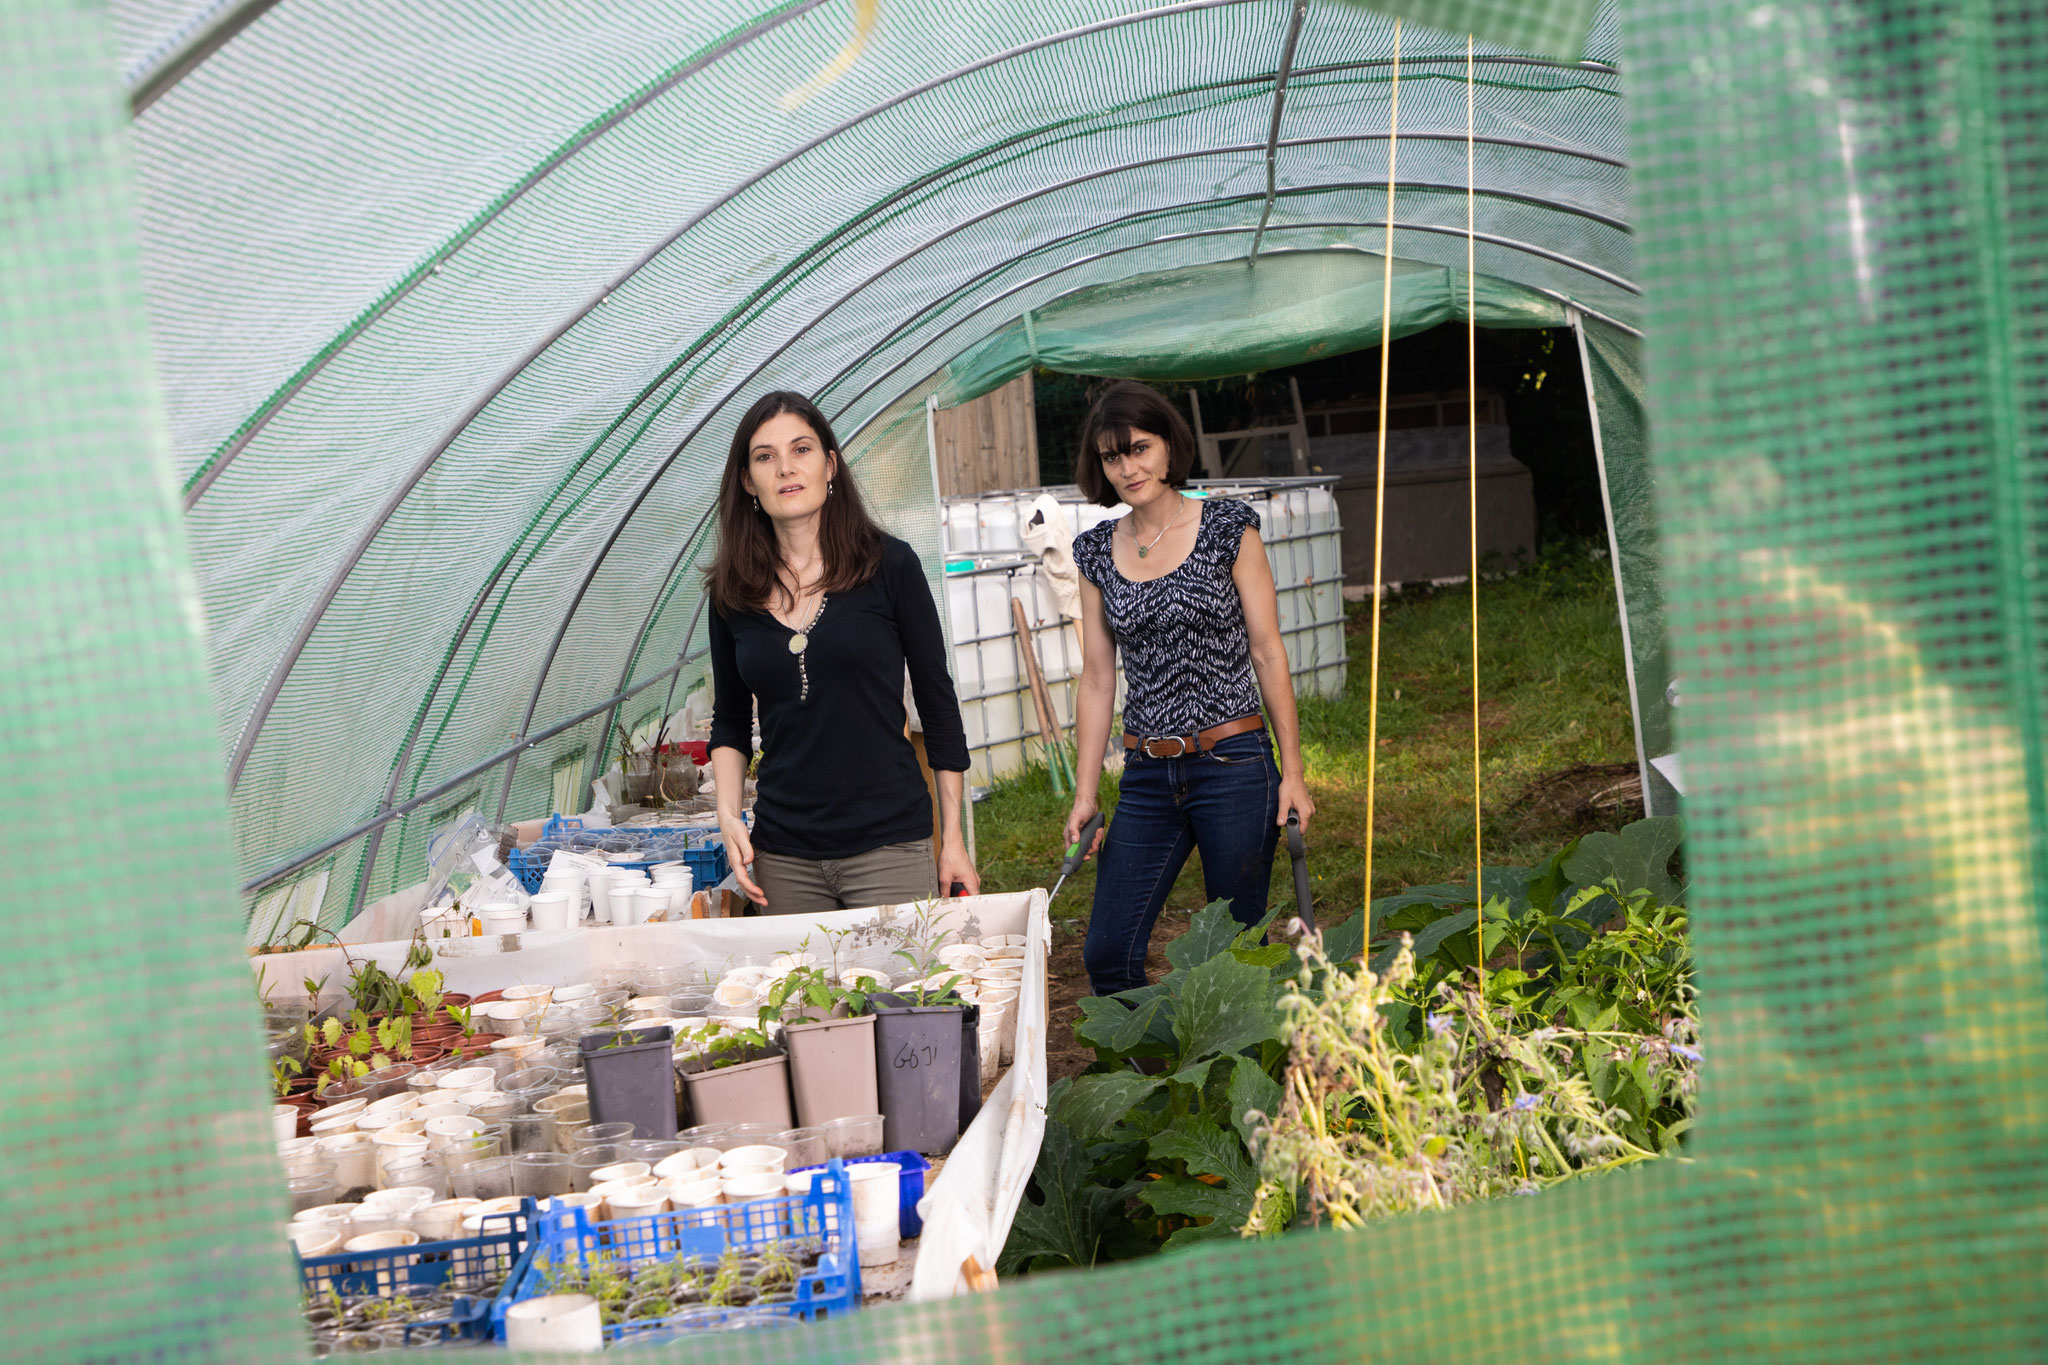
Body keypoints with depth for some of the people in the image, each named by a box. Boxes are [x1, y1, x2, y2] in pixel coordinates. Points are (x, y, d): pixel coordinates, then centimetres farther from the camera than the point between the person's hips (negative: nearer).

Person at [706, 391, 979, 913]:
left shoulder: (889, 565, -3)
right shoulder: (732, 592, 5)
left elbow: (937, 703, 2)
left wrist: (953, 837, 2)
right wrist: (728, 815, 0)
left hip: (889, 848, -2)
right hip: (783, 857, 2)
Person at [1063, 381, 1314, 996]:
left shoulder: (1228, 528, -2)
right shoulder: (1096, 552, 7)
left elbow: (1269, 656, -2)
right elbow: (1097, 678, 9)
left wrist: (1292, 773, -5)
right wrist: (1084, 793, 5)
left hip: (1233, 765, -4)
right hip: (1147, 776, 4)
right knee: (1107, 955, 0)